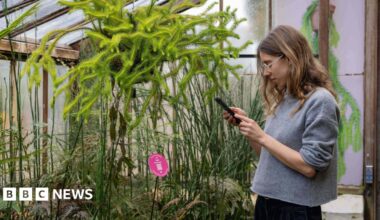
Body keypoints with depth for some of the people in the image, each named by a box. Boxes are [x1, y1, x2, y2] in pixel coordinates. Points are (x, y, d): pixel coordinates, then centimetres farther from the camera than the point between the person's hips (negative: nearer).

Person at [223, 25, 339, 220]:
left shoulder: (320, 100, -15)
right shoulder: (282, 99, 8)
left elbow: (310, 167, -19)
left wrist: (262, 137, -19)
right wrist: (246, 126, 0)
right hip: (265, 203, 7)